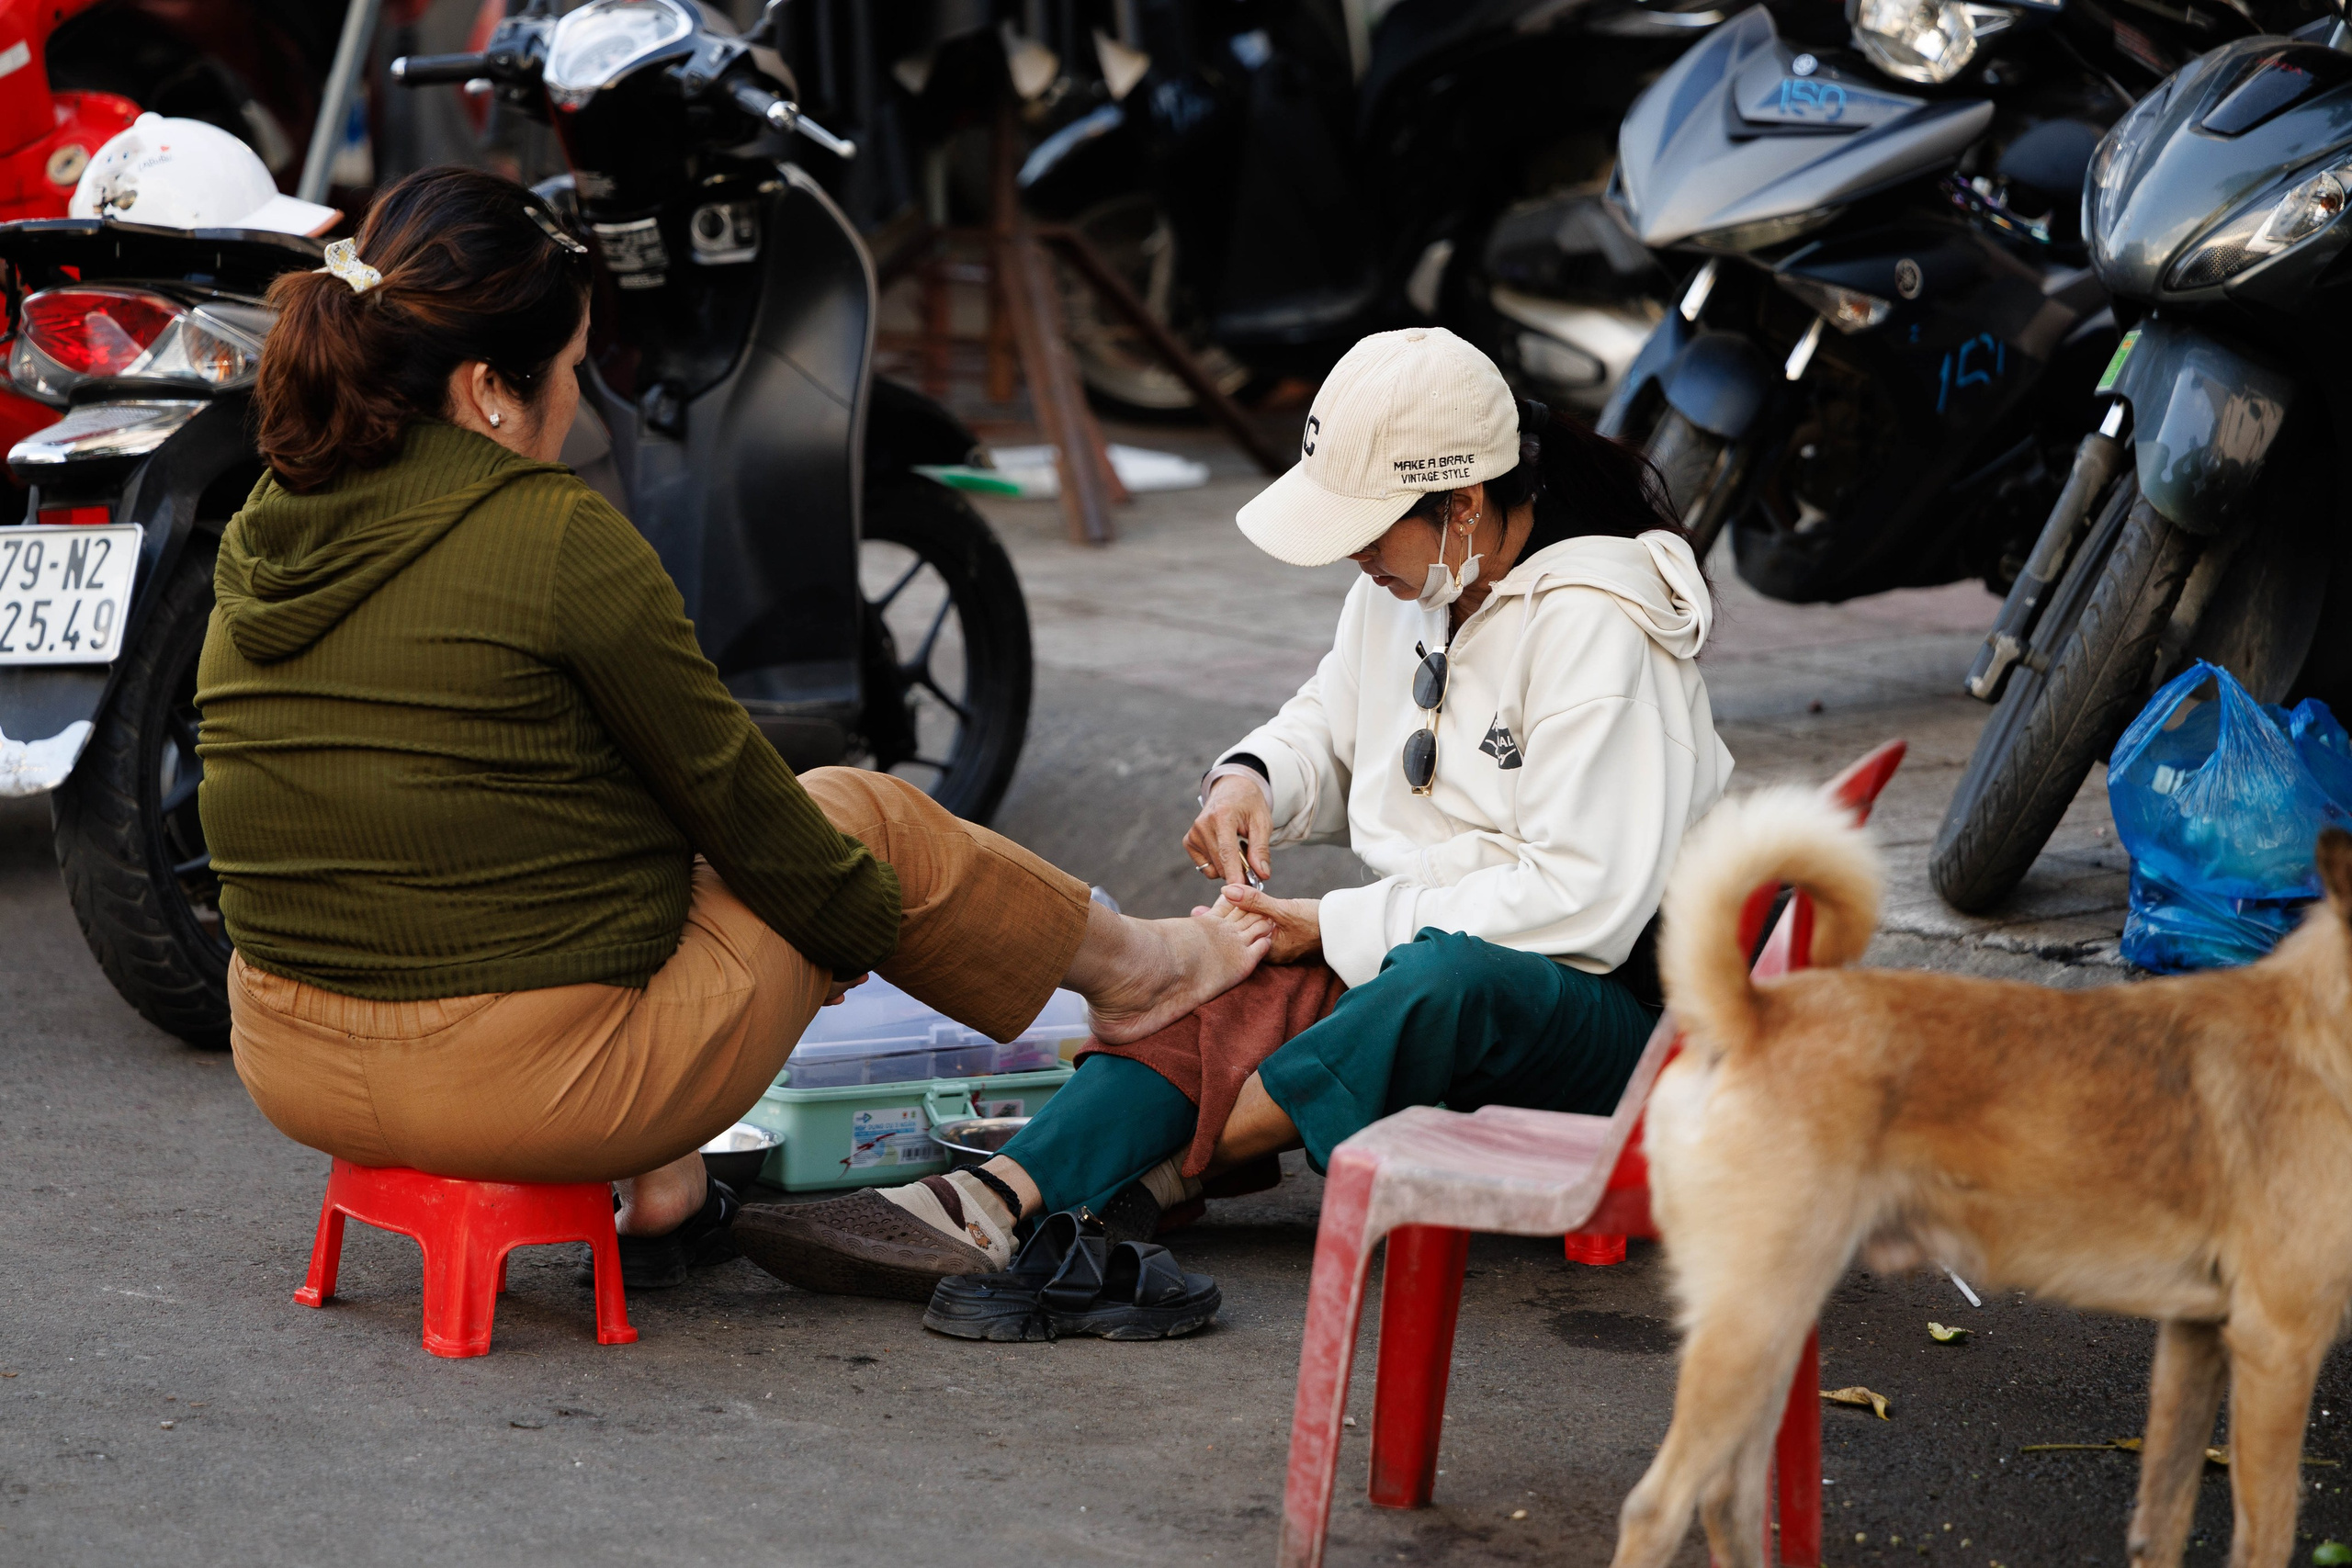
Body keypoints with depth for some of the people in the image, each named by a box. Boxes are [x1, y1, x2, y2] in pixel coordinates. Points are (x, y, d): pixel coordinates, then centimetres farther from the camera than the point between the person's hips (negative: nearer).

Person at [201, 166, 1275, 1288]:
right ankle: (1134, 968, 38)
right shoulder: (559, 542, -18)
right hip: (530, 1079, -7)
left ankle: (663, 1195, 28)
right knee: (862, 813, 15)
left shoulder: (260, 533, 4)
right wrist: (859, 921, 12)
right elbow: (732, 800, -7)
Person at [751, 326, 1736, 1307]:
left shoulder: (1593, 626, -19)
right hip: (1427, 950, 7)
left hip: (1608, 1004, -7)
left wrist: (1335, 929, -19)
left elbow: (1587, 901, -24)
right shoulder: (1407, 583, 6)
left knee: (1449, 980, -40)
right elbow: (1332, 728, 26)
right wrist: (1251, 778, 0)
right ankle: (994, 1201, -40)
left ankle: (1167, 1168, -26)